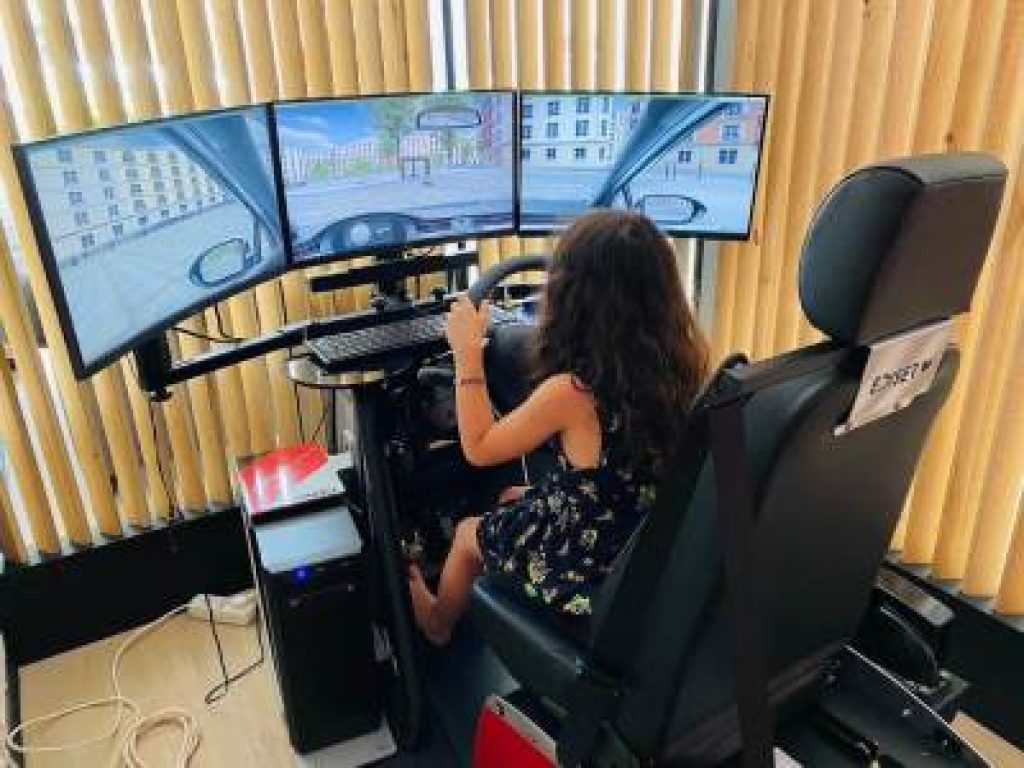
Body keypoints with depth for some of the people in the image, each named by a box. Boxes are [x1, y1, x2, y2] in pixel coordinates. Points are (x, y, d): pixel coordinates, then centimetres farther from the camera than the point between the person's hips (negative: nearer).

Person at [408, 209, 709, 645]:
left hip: (591, 580, -6)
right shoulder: (679, 364, -15)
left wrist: (467, 353, -10)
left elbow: (479, 449, -16)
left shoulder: (570, 392, -31)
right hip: (651, 558, 6)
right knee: (511, 499, 29)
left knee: (468, 533, 23)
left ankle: (437, 622, 54)